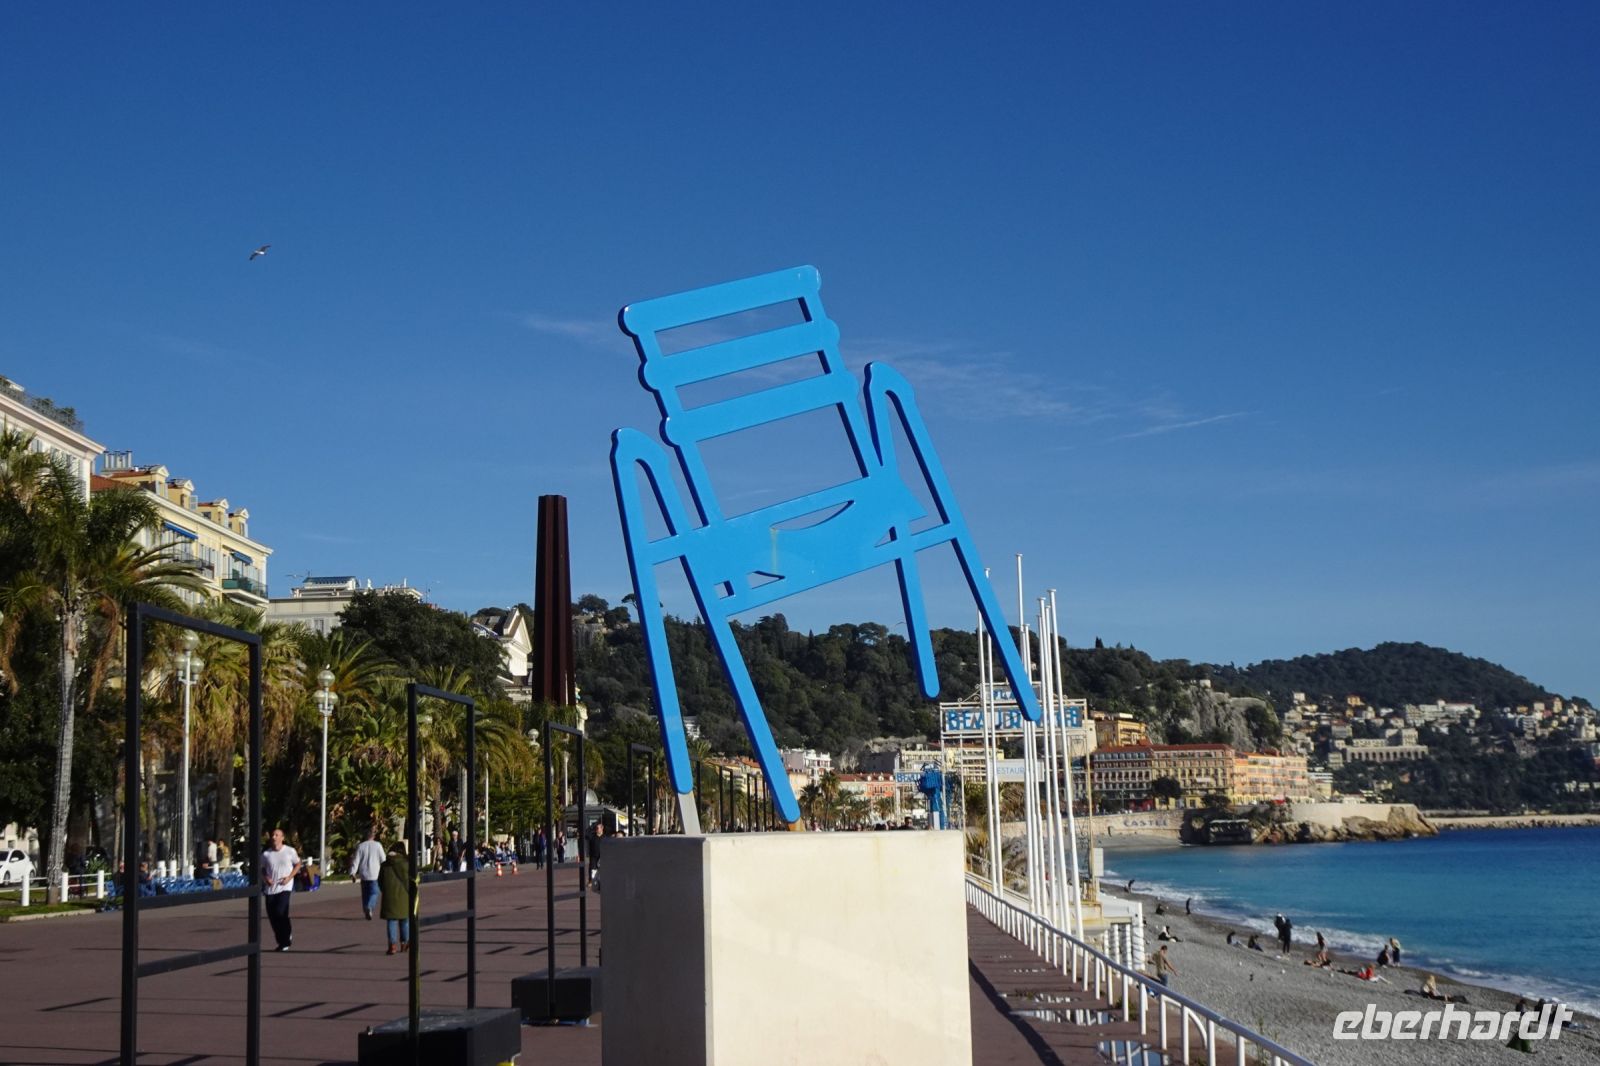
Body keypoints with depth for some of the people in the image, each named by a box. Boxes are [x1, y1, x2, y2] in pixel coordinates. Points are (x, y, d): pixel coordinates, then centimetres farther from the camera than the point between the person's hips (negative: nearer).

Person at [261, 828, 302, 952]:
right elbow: (262, 870, 14)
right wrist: (266, 878, -6)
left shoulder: (290, 851, -2)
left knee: (280, 912, -17)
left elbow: (298, 864, 9)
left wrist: (289, 877, -5)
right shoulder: (266, 854, 3)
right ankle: (281, 942, 19)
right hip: (270, 889, 3)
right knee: (272, 916, 3)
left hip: (285, 887, -3)